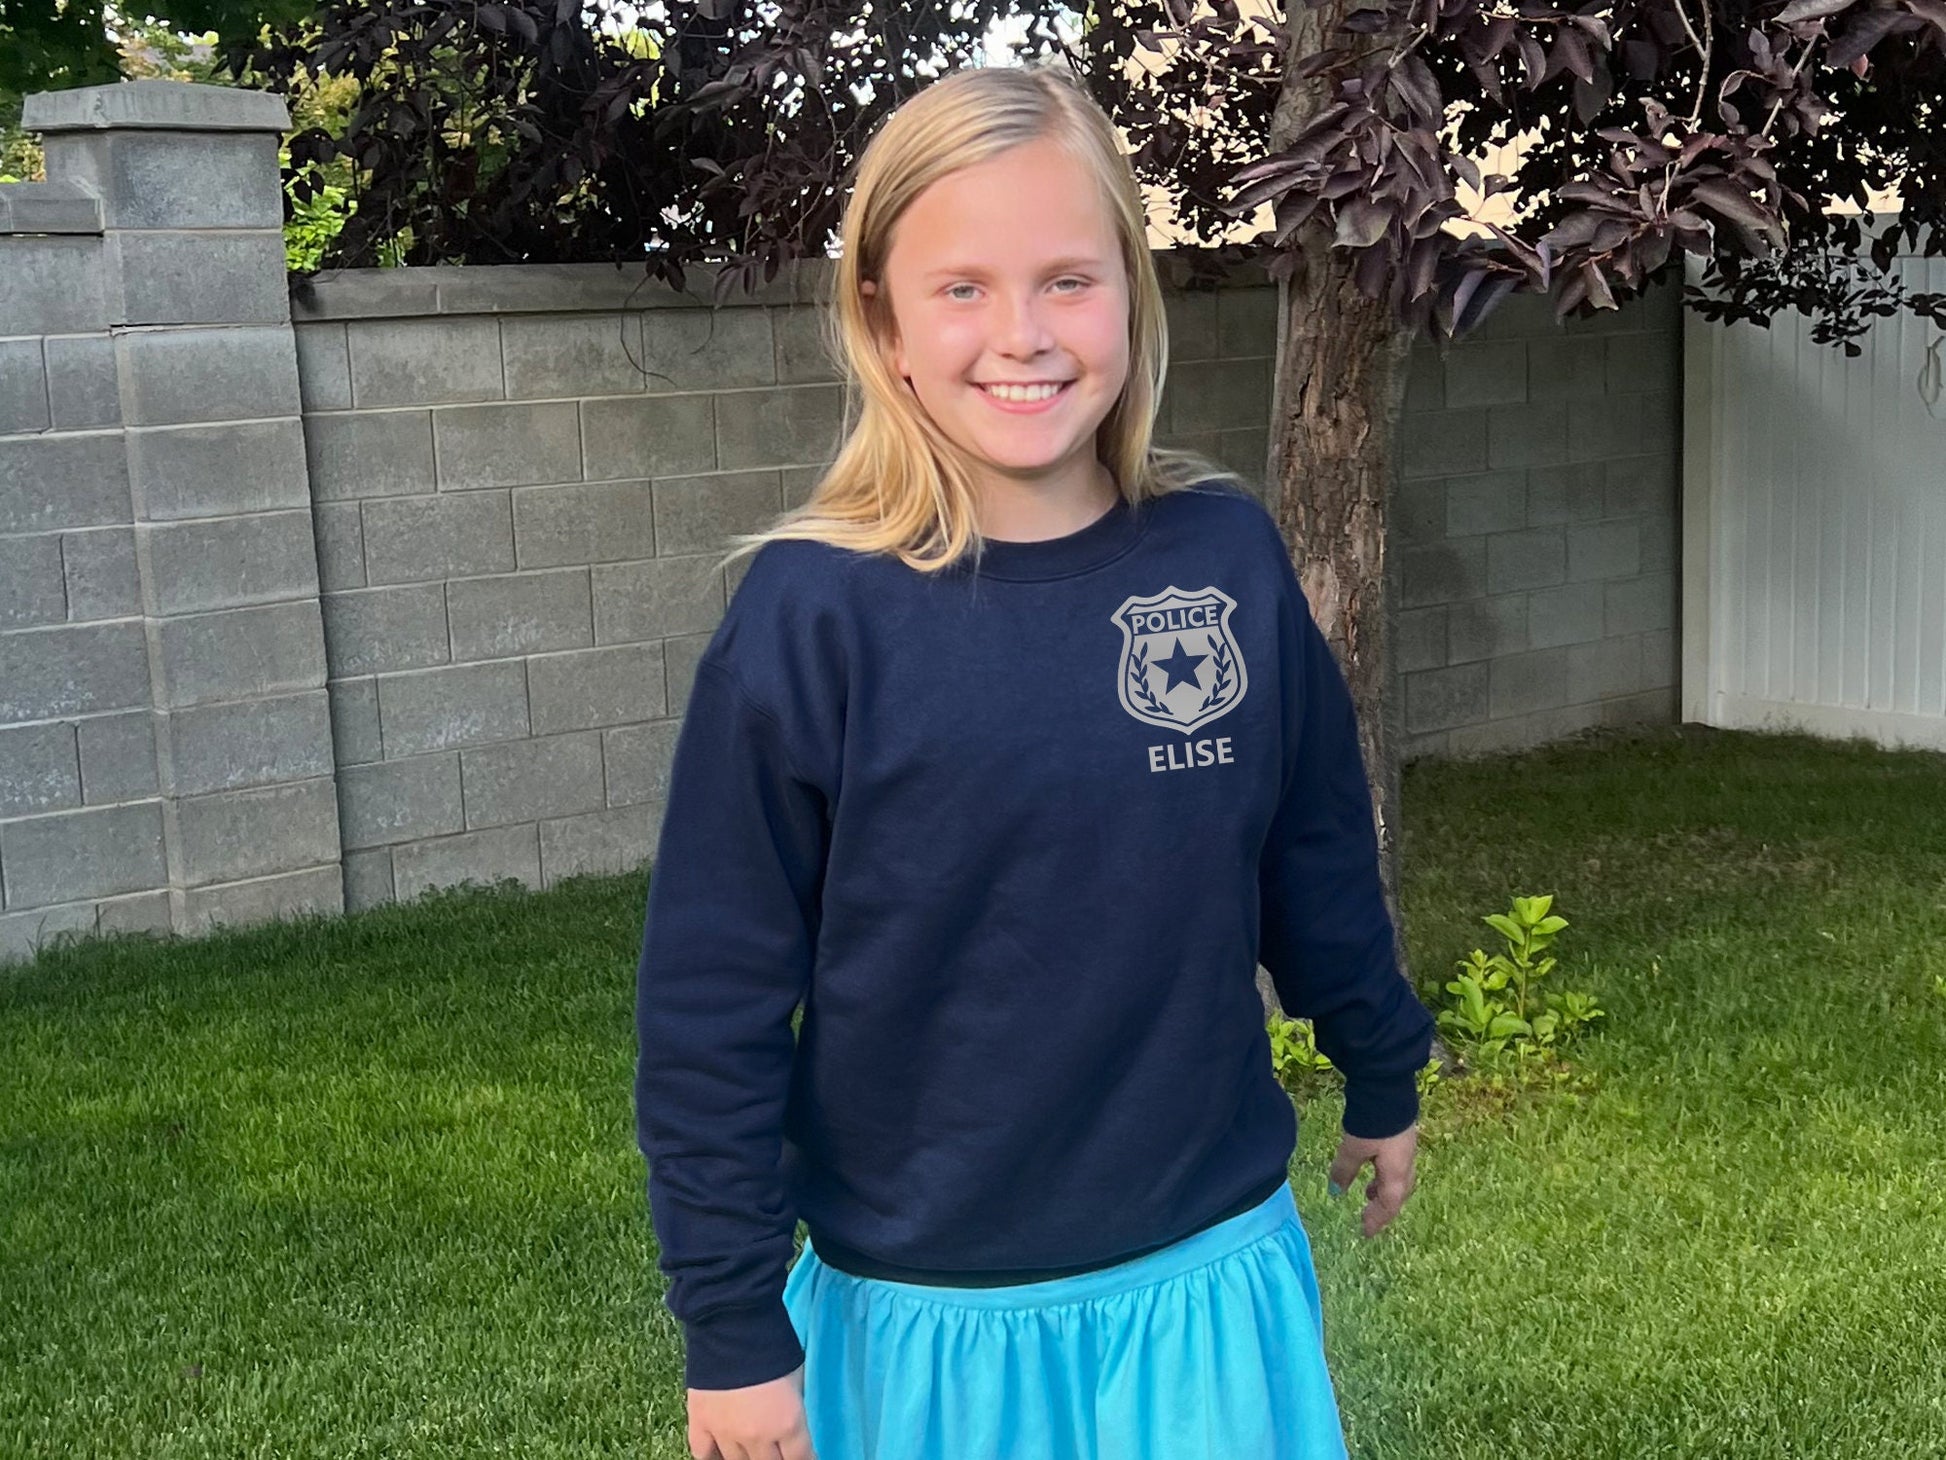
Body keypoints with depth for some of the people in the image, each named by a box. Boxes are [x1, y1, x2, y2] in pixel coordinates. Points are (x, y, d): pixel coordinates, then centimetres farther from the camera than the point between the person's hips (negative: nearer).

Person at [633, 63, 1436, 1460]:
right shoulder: (814, 613, -15)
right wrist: (732, 1326, -7)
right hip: (929, 1317, -2)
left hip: (1209, 1282, 3)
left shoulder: (1228, 554, -6)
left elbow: (1320, 861, 8)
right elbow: (715, 994, -10)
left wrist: (1383, 1081, 19)